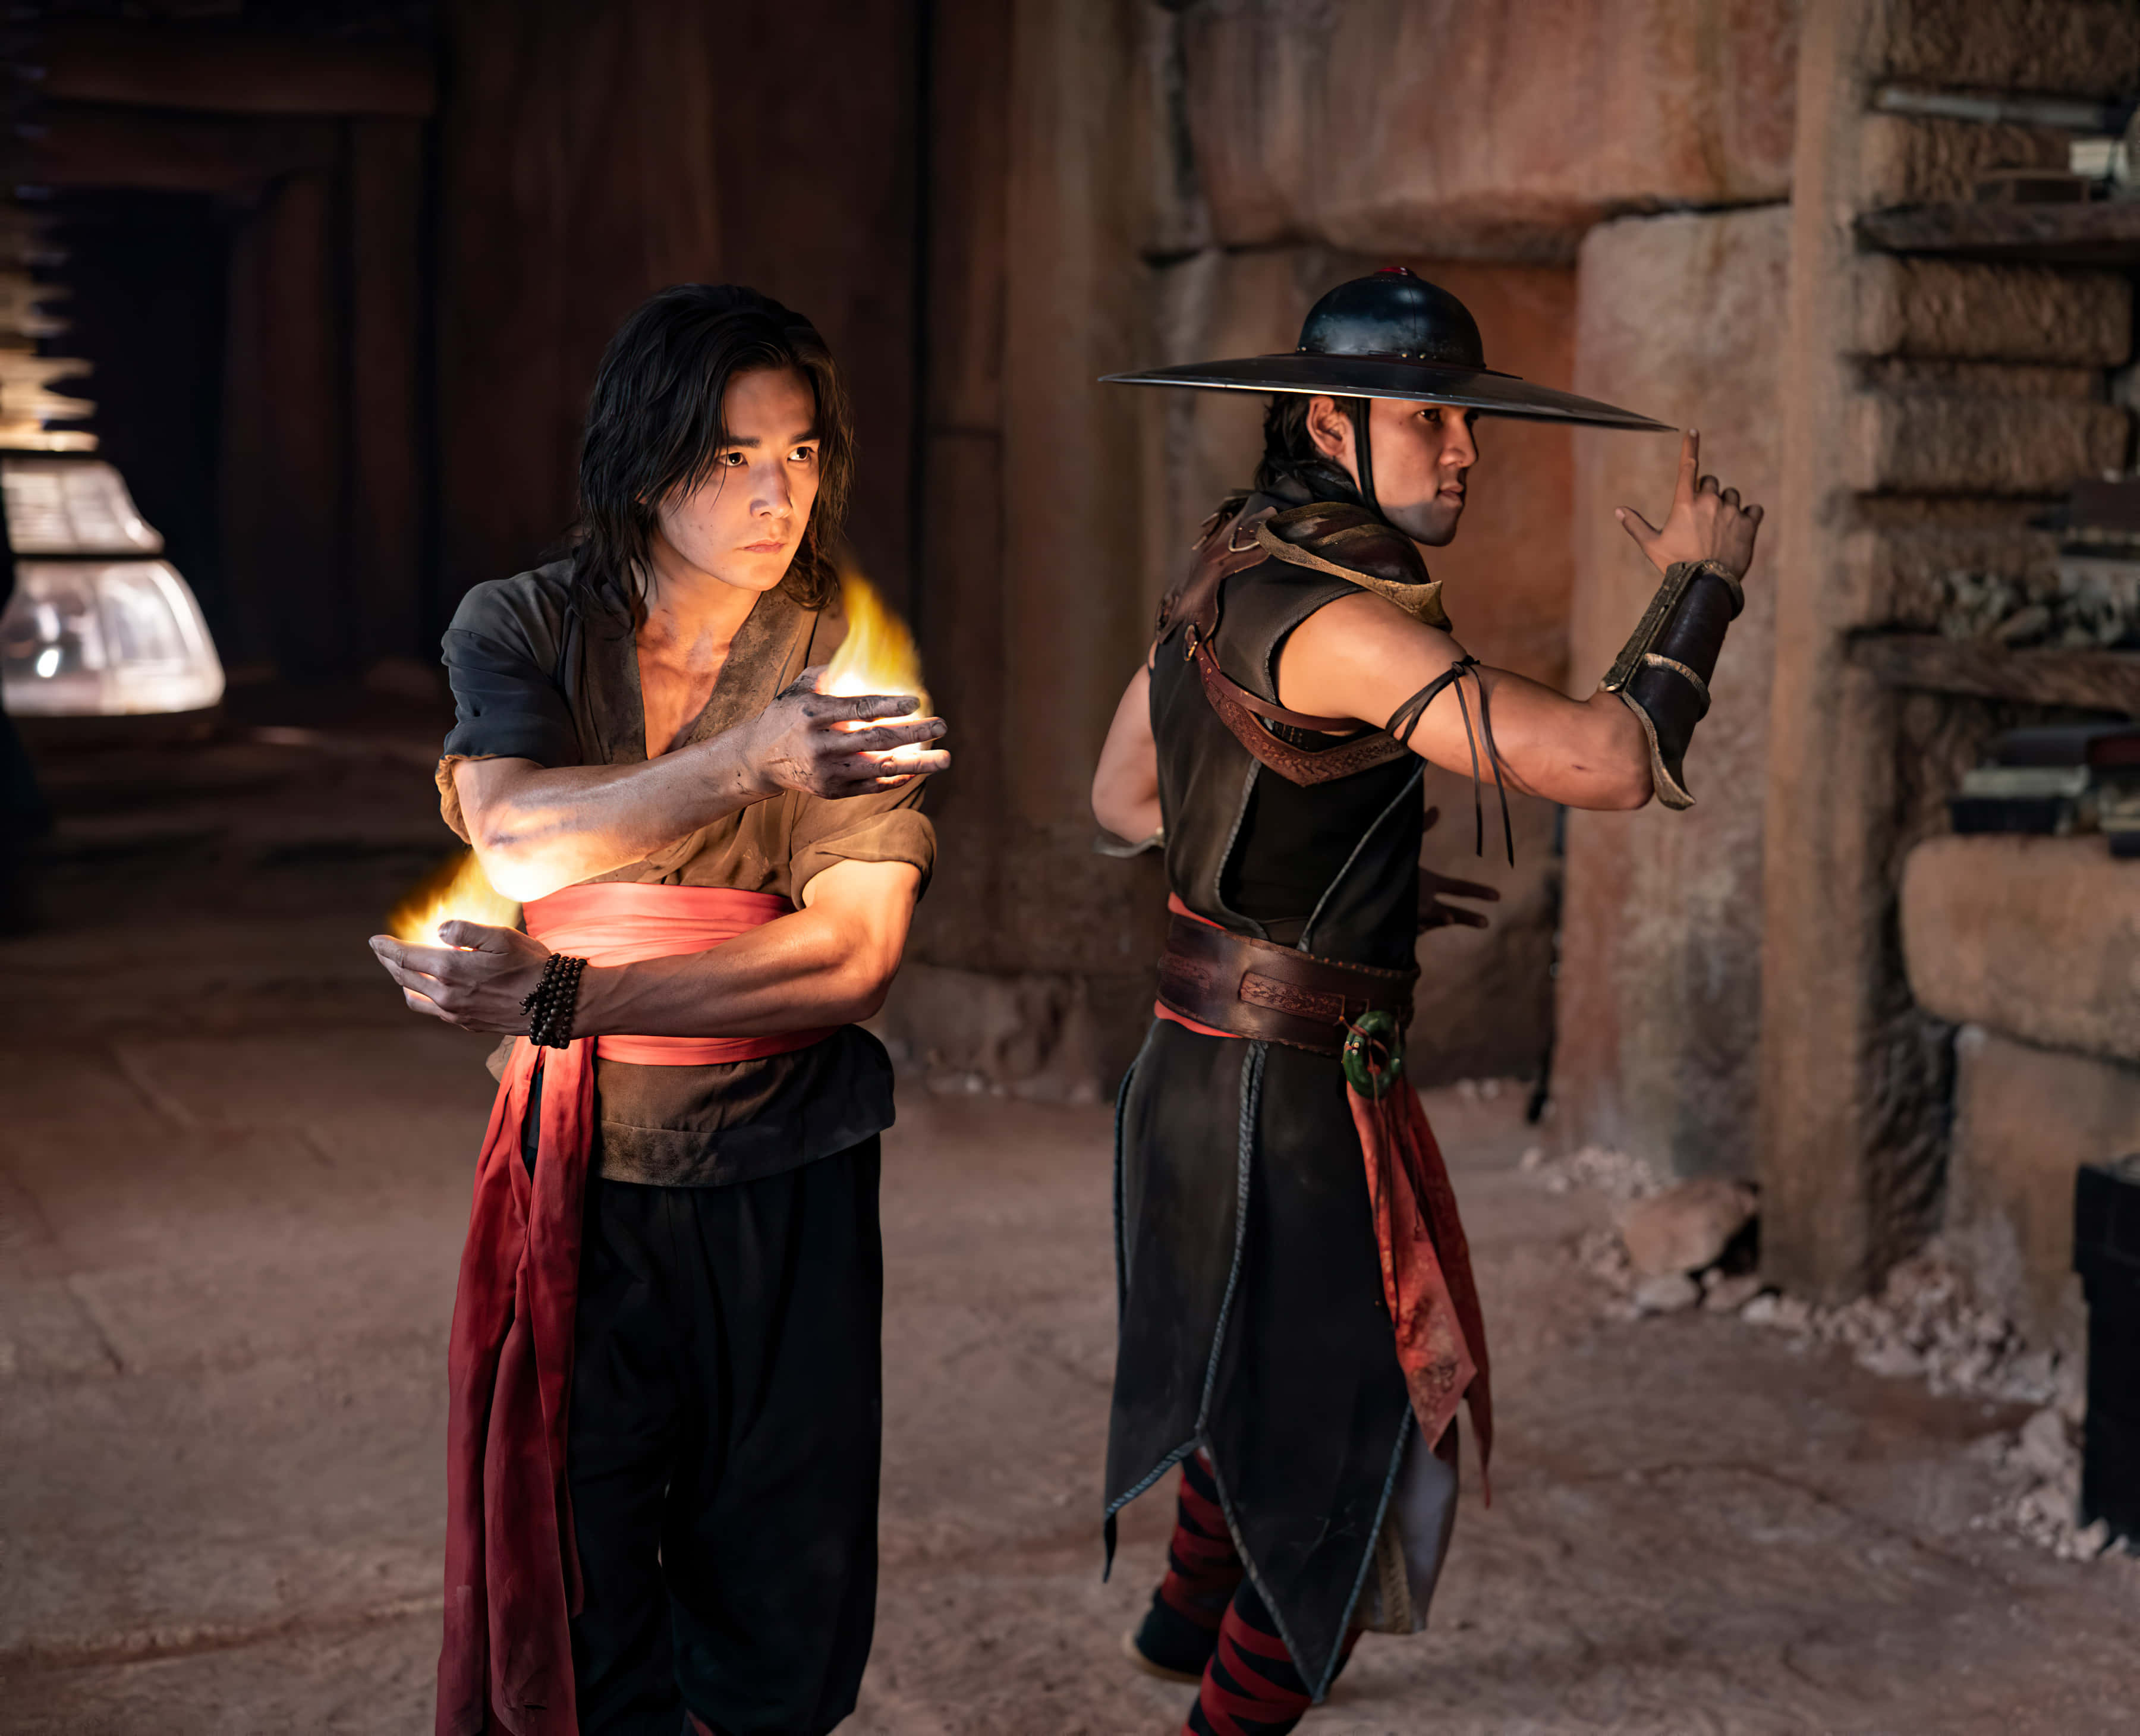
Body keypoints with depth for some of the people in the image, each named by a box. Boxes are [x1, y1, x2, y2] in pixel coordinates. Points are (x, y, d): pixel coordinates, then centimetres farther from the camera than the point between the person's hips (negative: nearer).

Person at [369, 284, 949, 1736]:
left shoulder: (850, 666, -4)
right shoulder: (520, 629, 0)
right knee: (570, 1600, 6)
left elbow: (854, 951, -14)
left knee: (783, 1608, 9)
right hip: (578, 1169, 0)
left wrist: (561, 997, -18)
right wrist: (748, 762, -34)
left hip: (787, 1177, 0)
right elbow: (519, 837, -20)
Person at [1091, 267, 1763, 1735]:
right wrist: (1702, 581, -12)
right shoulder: (1338, 622, -25)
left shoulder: (1233, 570, 4)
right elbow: (1614, 762, -28)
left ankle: (1193, 1616, 53)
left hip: (1213, 1066, 10)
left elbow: (1124, 795, 16)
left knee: (1280, 1379, 31)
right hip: (1285, 1100, -10)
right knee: (1361, 1450, 6)